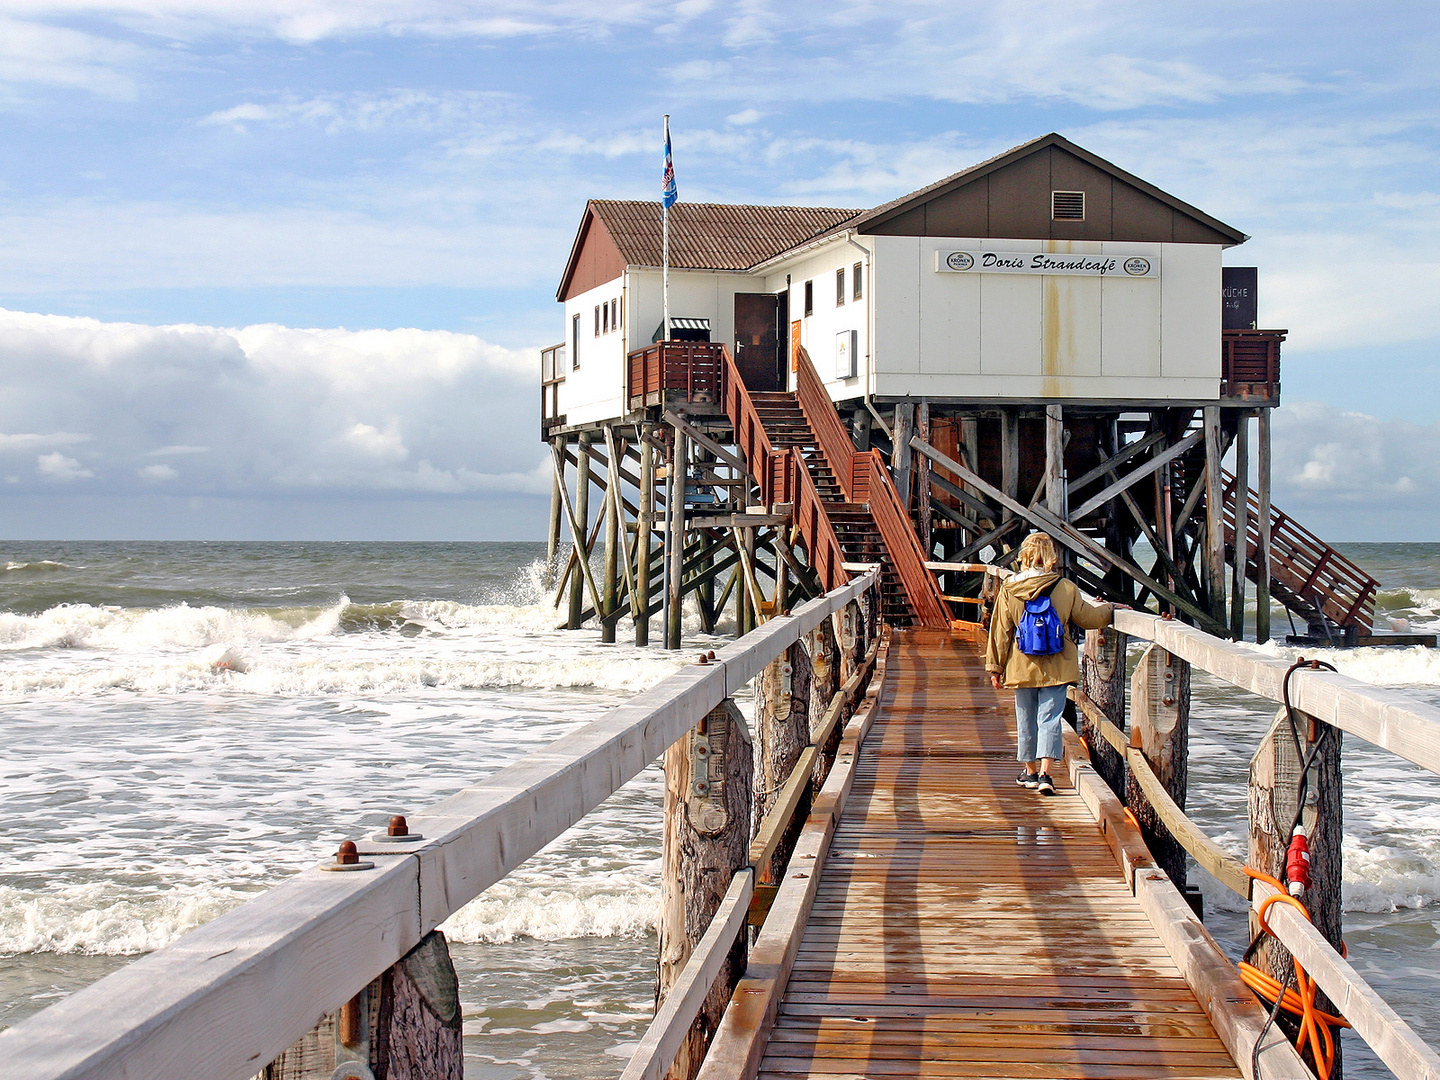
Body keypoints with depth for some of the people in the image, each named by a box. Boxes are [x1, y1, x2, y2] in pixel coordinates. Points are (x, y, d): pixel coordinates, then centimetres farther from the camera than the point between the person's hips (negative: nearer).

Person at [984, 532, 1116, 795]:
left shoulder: (1010, 589, -6)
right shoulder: (1066, 588, -8)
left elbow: (1000, 630, -1)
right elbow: (1088, 618, 6)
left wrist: (995, 666, 6)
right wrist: (1110, 610, 25)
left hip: (1022, 666, 1)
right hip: (1056, 668, -1)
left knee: (1026, 719, 14)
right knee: (1050, 718, 0)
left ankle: (1030, 771, 25)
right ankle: (1045, 773, -12)